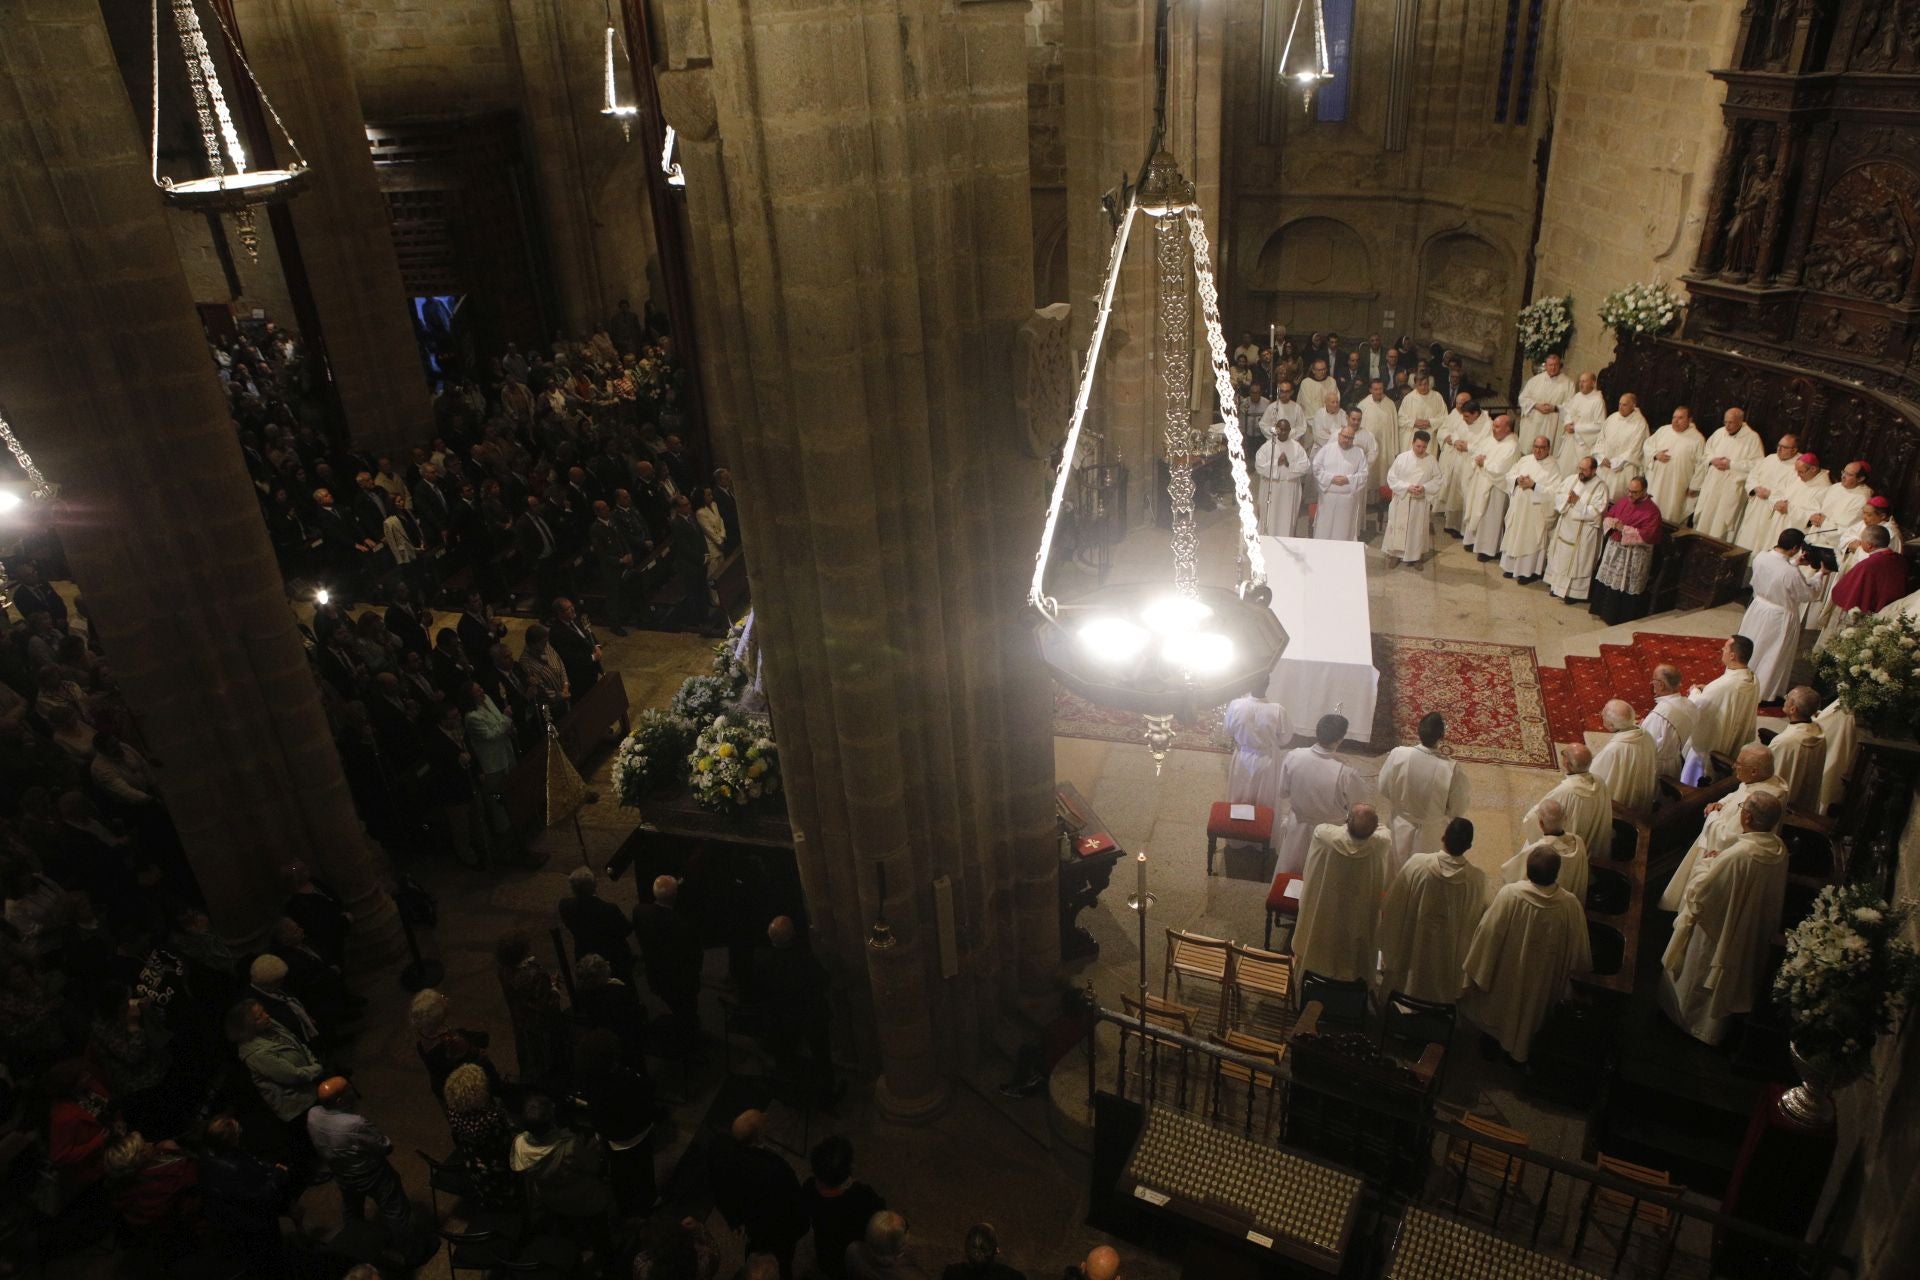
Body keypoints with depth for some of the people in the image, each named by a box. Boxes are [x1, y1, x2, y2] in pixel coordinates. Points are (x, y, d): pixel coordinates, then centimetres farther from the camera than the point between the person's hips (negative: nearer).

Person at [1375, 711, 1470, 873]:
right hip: (1431, 835, -2)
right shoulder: (1452, 770, -32)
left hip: (1401, 829, 2)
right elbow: (1458, 810, -17)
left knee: (1397, 873, 27)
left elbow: (1384, 790, -9)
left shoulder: (1398, 755, -25)